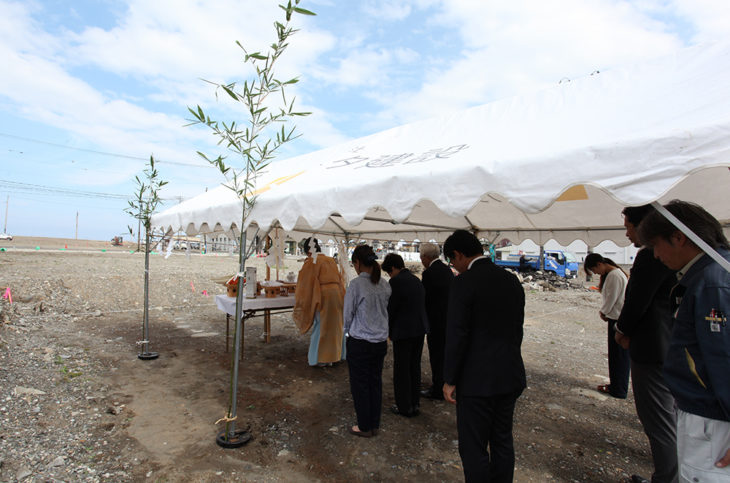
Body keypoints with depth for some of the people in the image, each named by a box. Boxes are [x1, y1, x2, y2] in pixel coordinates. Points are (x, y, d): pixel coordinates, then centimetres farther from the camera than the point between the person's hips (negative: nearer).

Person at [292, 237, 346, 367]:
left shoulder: (311, 263, -3)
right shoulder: (331, 261, 14)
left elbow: (304, 283, -1)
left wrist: (298, 300, 10)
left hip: (323, 296, -6)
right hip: (337, 293, 6)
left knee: (321, 326, 4)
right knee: (335, 325, 16)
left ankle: (319, 358, 13)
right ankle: (335, 354, 28)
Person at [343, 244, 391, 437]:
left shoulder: (356, 284, -18)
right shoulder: (384, 284, -1)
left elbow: (348, 314, -9)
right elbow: (386, 311, 7)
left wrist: (348, 332, 10)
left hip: (360, 343, -6)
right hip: (381, 341, 6)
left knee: (360, 385, 10)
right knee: (375, 382, 17)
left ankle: (364, 427, 24)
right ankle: (374, 425, 31)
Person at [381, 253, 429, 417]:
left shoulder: (396, 281, -16)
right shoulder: (416, 280, 8)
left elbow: (391, 308, -14)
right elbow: (423, 304, 11)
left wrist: (388, 330, -1)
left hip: (403, 331, -8)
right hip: (420, 329, 8)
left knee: (401, 370, 7)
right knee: (414, 366, 20)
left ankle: (405, 407, 18)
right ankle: (415, 402, 33)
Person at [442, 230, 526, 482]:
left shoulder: (464, 282, -17)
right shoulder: (511, 280, 4)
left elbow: (457, 335, -18)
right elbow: (517, 329, 11)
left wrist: (449, 380, -9)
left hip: (477, 380, -7)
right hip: (510, 377, 8)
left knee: (473, 449, 8)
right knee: (502, 442, 21)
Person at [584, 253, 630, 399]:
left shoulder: (614, 275, -20)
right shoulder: (610, 273, 12)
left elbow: (612, 298, -17)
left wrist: (603, 312, -2)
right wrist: (604, 312, 7)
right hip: (616, 317, 10)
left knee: (619, 355, 2)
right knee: (616, 353, 17)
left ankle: (618, 390, 14)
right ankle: (616, 385, 28)